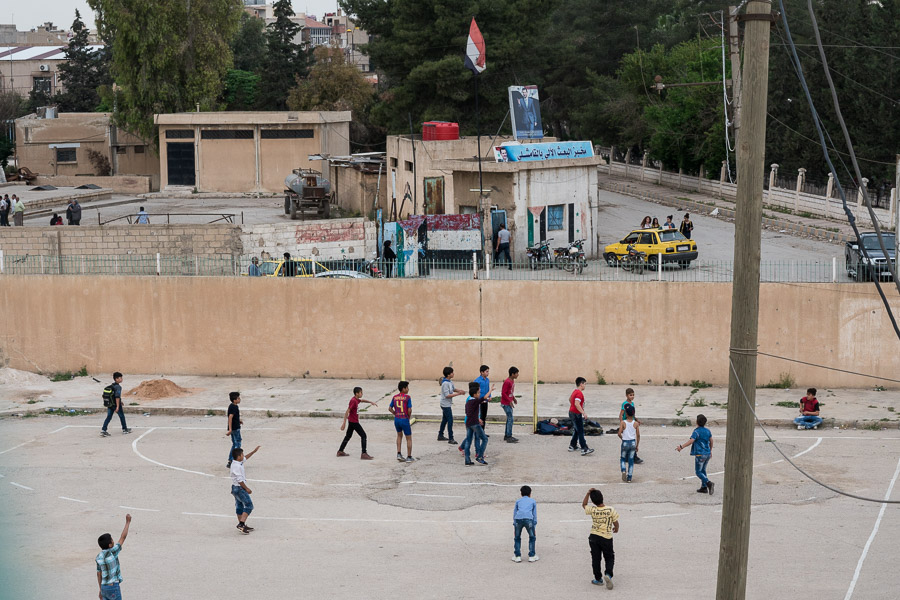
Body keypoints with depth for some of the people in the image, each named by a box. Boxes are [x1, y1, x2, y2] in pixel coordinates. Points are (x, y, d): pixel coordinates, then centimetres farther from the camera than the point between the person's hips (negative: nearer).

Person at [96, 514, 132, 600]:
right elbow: (123, 537, -9)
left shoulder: (99, 557, 5)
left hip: (104, 587, 7)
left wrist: (101, 590, 18)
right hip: (113, 587, -7)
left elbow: (99, 574, 10)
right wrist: (128, 522, 0)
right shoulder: (112, 552, -15)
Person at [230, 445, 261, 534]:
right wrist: (246, 488, -16)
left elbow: (245, 458, 27)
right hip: (239, 488, -10)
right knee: (249, 505, -9)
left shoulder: (238, 463, 7)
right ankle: (241, 524, -17)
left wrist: (254, 451, 28)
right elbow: (239, 480, -24)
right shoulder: (237, 466, -23)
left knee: (240, 506, 15)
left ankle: (242, 525, 22)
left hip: (236, 488, 10)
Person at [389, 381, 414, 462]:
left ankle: (399, 454, 17)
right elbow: (409, 410, -16)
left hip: (397, 419, 5)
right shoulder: (407, 397, -12)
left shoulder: (395, 397, 4)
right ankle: (409, 457, 12)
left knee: (399, 435, 27)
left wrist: (396, 414, 13)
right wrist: (409, 416, 3)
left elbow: (390, 408, 5)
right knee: (409, 438, 8)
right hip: (404, 419, -5)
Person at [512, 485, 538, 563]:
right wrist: (534, 527, 26)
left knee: (517, 538, 17)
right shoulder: (533, 501, 26)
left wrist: (514, 524, 28)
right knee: (532, 537, 16)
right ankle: (531, 556, 13)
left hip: (518, 519, 1)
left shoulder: (518, 501, 29)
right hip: (528, 519, -1)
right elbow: (535, 515, 23)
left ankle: (517, 556, 14)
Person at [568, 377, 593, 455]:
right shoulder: (579, 393, -19)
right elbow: (577, 404, -30)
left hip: (572, 413, 10)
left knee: (576, 430, 20)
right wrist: (583, 413, -31)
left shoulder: (575, 391, 12)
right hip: (576, 414, -10)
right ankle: (584, 449, -14)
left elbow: (570, 399, 30)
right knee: (580, 431, -11)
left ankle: (572, 446, 27)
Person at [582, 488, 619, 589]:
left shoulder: (592, 510, -10)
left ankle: (598, 579, 19)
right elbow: (616, 523, -3)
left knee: (596, 559, 13)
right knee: (609, 558, 14)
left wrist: (588, 493, 3)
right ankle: (608, 574, -10)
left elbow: (584, 505, 11)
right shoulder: (611, 510, -13)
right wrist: (616, 529, 19)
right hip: (606, 538, -1)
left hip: (594, 537, 1)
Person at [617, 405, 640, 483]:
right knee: (631, 460, 11)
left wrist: (622, 438, 6)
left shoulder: (623, 423, -10)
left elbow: (619, 433, -16)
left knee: (623, 459, 18)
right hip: (633, 442, 2)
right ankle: (629, 478, 11)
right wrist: (637, 446, 7)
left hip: (625, 442, -2)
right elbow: (638, 435, -3)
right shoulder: (636, 424, -4)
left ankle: (623, 471, -9)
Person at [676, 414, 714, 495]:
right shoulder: (708, 431, 8)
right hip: (707, 453, 7)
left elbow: (691, 441, -25)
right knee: (703, 470, 19)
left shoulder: (697, 431, -14)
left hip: (700, 454, -7)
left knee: (698, 472, 0)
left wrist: (681, 446, -28)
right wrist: (710, 451, 33)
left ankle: (709, 483, -19)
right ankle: (704, 488, 18)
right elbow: (711, 441, 18)